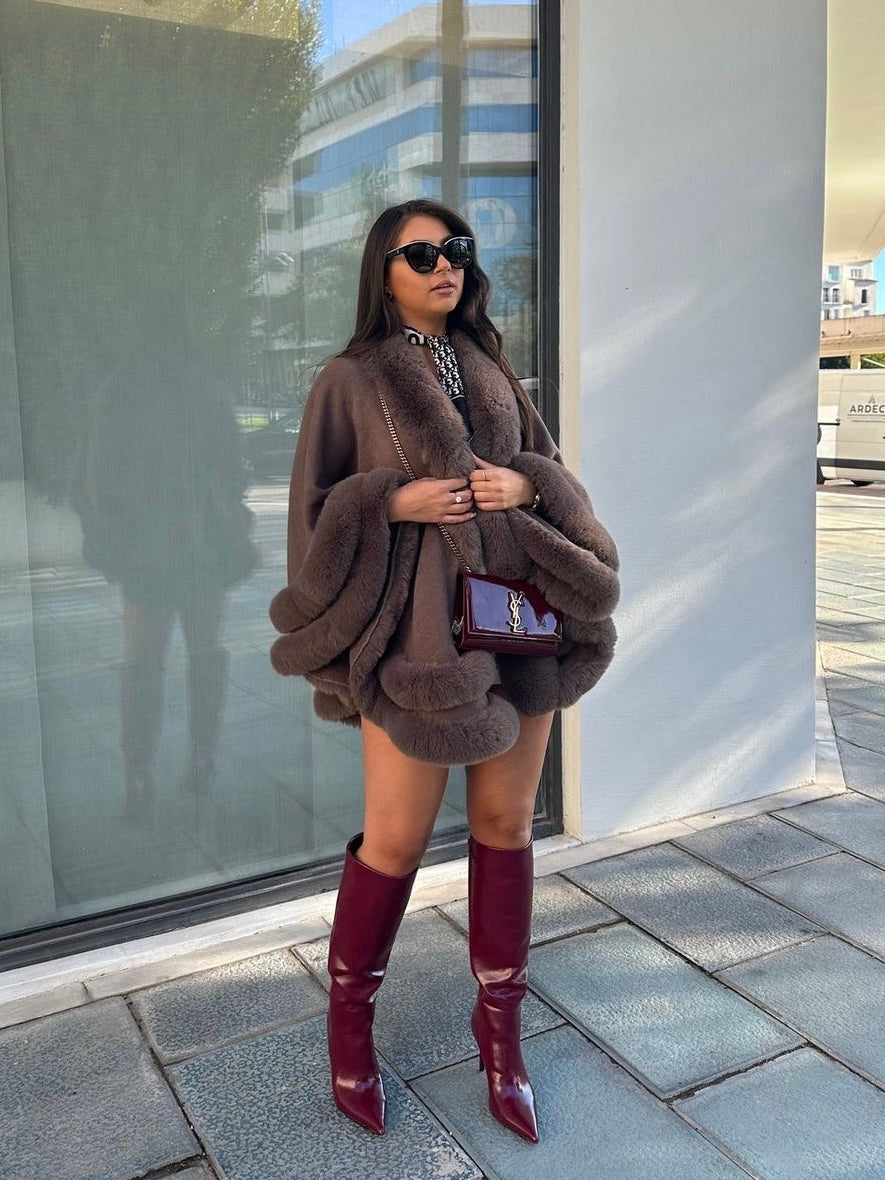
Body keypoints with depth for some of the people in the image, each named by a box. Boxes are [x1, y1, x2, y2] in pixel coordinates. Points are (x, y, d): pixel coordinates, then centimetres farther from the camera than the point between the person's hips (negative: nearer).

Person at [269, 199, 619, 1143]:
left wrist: (523, 482, -6)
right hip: (417, 623, -4)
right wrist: (397, 499, -15)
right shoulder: (351, 379, 1)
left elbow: (550, 465, 15)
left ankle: (500, 1025, 27)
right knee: (396, 840, 2)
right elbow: (315, 505, 0)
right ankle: (349, 1021, 27)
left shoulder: (488, 365, 14)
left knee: (506, 824, 10)